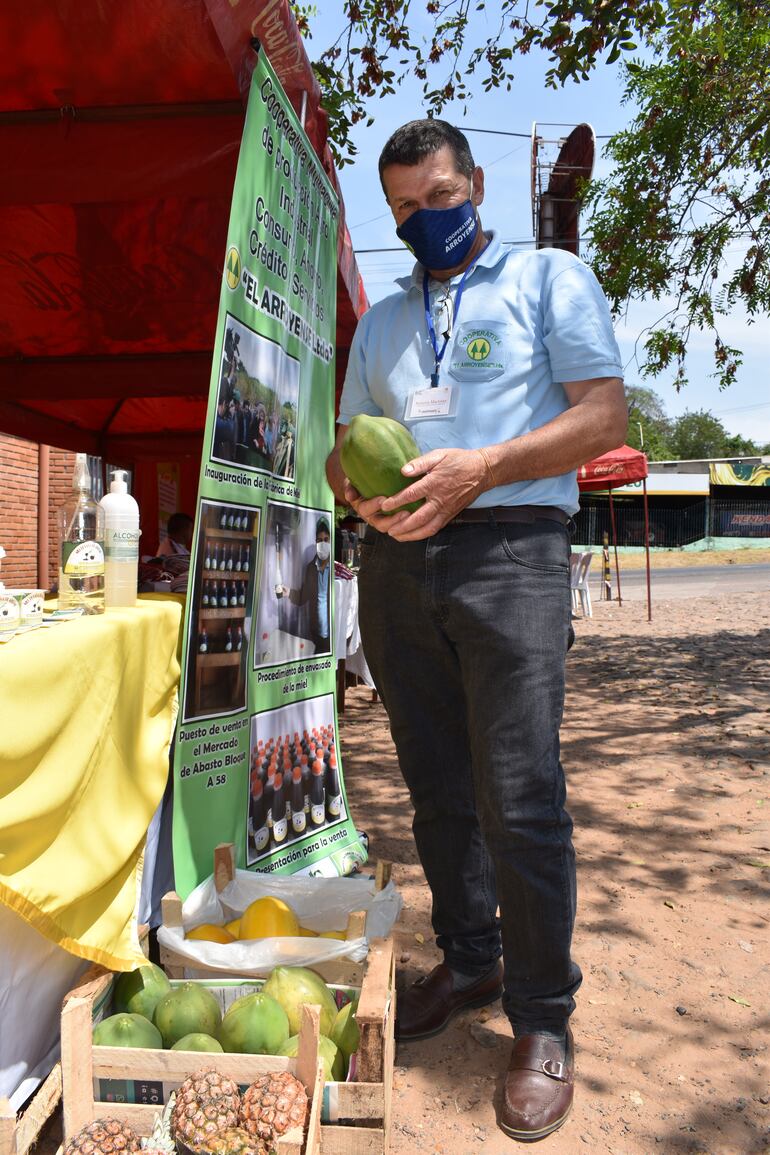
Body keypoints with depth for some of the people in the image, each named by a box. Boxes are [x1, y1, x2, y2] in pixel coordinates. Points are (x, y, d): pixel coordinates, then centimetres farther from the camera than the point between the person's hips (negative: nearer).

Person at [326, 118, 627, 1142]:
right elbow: (347, 442, 21)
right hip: (394, 563, 5)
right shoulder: (381, 321, 24)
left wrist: (480, 467, -16)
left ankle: (543, 1019, 11)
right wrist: (358, 487, -4)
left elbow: (604, 414, -2)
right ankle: (469, 961, 29)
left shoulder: (550, 278, 10)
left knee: (520, 797, -8)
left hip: (509, 550, -5)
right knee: (438, 786, 10)